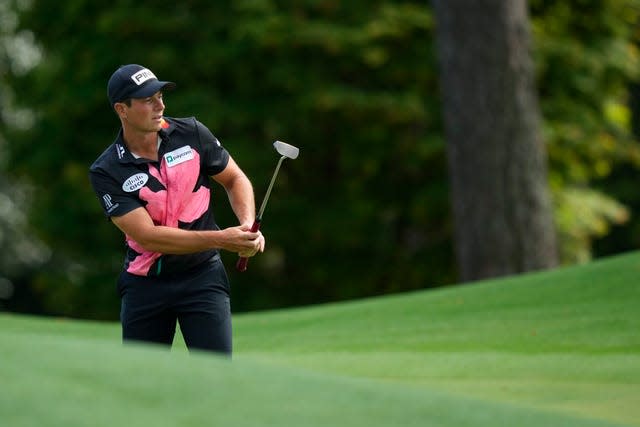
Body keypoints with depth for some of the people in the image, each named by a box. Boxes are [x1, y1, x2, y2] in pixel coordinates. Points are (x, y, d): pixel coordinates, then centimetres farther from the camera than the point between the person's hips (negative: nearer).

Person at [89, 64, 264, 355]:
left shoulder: (191, 134, -3)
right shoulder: (106, 172, -11)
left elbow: (234, 179, 11)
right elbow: (148, 237, -19)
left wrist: (247, 225, -10)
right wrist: (220, 239, -25)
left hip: (202, 276, 0)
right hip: (144, 284, 0)